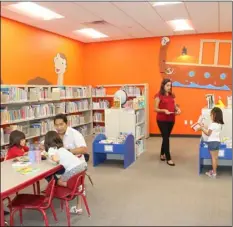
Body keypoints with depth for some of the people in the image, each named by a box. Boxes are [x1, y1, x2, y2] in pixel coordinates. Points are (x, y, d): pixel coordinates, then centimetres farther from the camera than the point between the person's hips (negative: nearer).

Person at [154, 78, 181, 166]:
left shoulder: (172, 95, 9)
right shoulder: (159, 96, -9)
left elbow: (174, 105, 16)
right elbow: (155, 109, -10)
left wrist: (177, 109, -5)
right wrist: (164, 110, -25)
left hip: (171, 120, 6)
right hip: (162, 120, -6)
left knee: (166, 137, 15)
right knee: (166, 138, -4)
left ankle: (162, 154, 32)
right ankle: (168, 158, 4)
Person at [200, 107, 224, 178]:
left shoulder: (212, 124, -18)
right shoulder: (219, 124, 8)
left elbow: (208, 134, -11)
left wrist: (202, 129, -1)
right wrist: (205, 128, 15)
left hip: (212, 142, -8)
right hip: (217, 141, 8)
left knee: (213, 158, -1)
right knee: (216, 157, 13)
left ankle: (214, 173, 5)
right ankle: (214, 171, 24)